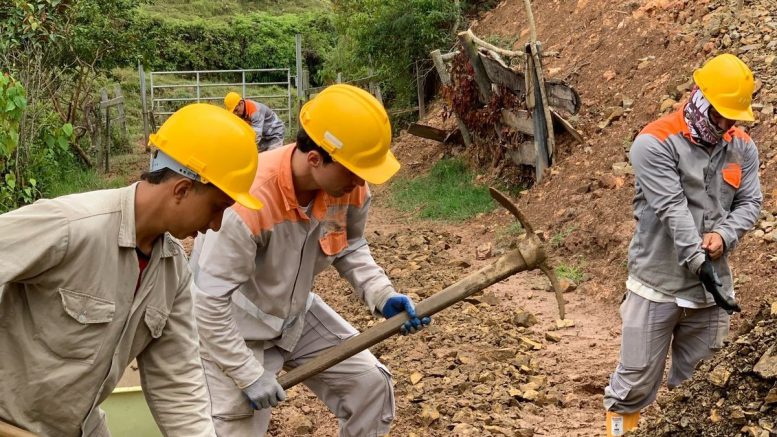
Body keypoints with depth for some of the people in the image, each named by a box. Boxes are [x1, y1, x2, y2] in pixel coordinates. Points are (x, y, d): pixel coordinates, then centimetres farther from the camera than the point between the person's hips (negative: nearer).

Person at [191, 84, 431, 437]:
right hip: (230, 326, -6)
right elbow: (208, 299, -30)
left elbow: (350, 249, 3)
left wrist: (381, 295, -14)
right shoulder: (249, 198, -36)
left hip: (297, 314, 6)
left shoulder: (348, 185, -18)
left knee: (371, 382, 6)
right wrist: (249, 375, -26)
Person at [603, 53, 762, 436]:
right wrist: (700, 263, -25)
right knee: (638, 375, 2)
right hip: (659, 282, -5)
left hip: (713, 282, 5)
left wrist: (724, 235, -13)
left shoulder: (742, 148, 7)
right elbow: (672, 208, -19)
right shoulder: (655, 142, -13)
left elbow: (750, 202, 8)